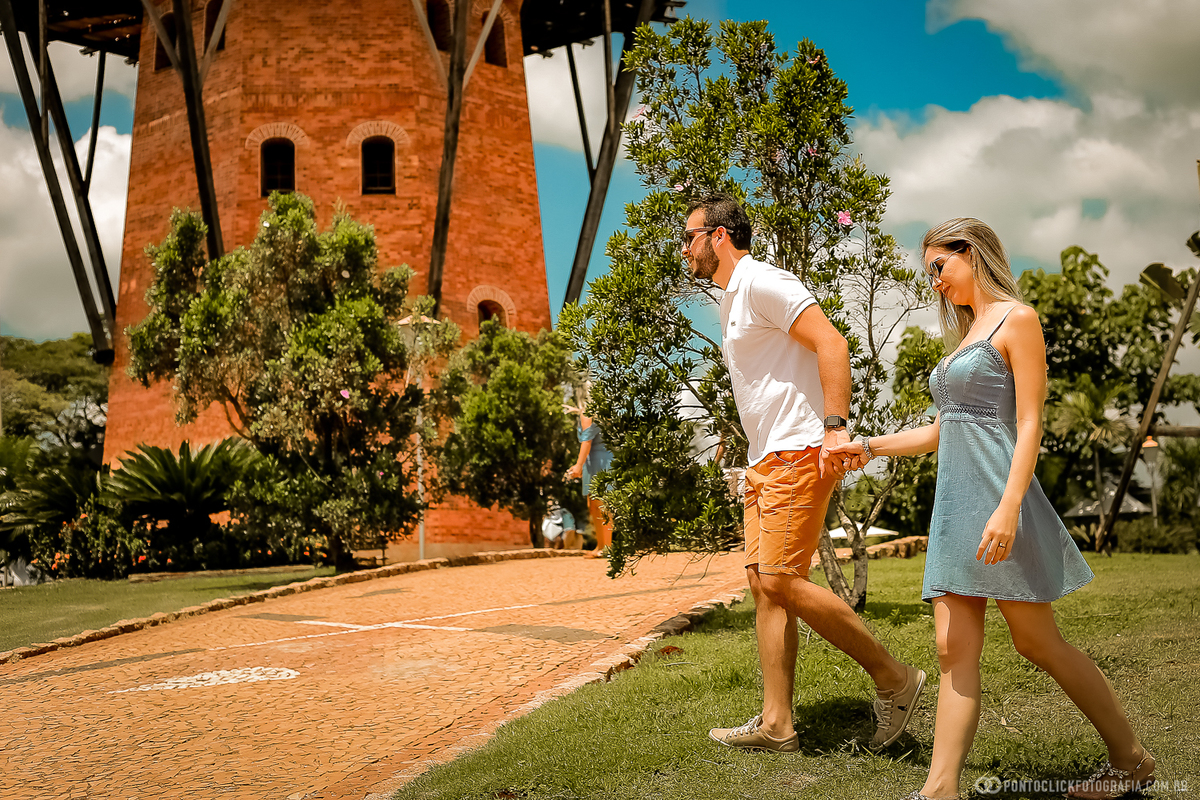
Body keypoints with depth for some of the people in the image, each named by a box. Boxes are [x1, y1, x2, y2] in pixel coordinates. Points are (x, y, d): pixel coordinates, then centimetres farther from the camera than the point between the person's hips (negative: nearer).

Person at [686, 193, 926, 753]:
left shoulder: (761, 283, -9)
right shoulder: (731, 301, 22)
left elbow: (831, 344, -19)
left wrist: (834, 427, -27)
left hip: (798, 454, -10)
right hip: (765, 462, 10)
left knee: (781, 581, -15)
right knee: (764, 585, 6)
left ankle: (894, 679, -2)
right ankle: (776, 724, 9)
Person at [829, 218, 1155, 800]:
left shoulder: (1017, 320, -3)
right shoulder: (966, 333, 21)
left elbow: (1029, 425, -12)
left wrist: (1009, 508, -22)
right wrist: (871, 447, 19)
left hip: (995, 491, -8)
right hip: (953, 503, 8)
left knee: (1037, 643, 1)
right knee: (955, 651, 0)